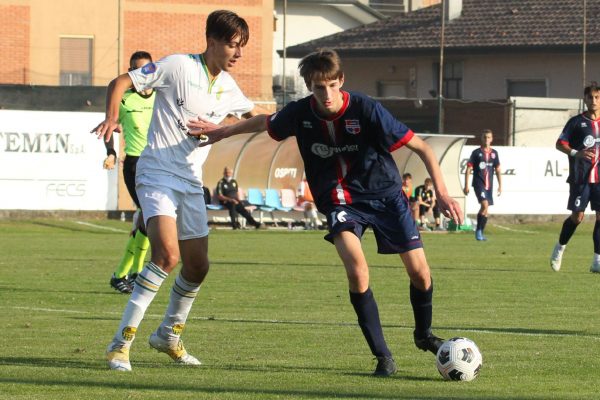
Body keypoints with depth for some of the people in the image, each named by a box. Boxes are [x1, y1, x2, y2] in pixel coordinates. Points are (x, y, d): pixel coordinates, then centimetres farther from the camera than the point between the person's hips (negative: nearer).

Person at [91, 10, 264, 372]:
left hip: (191, 182, 8)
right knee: (167, 256, -25)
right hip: (157, 175, -8)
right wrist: (112, 117, -26)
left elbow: (253, 114, 31)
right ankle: (122, 342, -20)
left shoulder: (227, 86, 10)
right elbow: (121, 83, -9)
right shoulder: (178, 66, -10)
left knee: (198, 266, 9)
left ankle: (169, 336, 32)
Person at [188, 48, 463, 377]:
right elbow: (265, 123, 14)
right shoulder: (300, 113, -11)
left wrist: (442, 193, -24)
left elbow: (421, 147, -17)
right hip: (339, 200, 1)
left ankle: (424, 334, 29)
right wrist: (222, 131, 21)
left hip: (383, 193, -1)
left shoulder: (366, 109, -21)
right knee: (356, 268, -24)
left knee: (419, 270, -4)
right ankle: (382, 356, -13)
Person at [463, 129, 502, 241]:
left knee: (485, 209, 7)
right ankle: (478, 230, -12)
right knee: (484, 205, -22)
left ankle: (481, 233, 19)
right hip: (479, 184, -5)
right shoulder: (476, 153, -2)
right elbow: (468, 170, -2)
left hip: (489, 185, 5)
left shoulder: (494, 153, 9)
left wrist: (500, 185, 8)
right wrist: (466, 186, -7)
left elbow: (498, 170, 15)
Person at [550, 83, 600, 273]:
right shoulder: (576, 122, 0)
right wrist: (576, 153, -18)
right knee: (577, 216, -3)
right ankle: (560, 248, 22)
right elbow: (559, 144, -2)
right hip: (580, 177, -3)